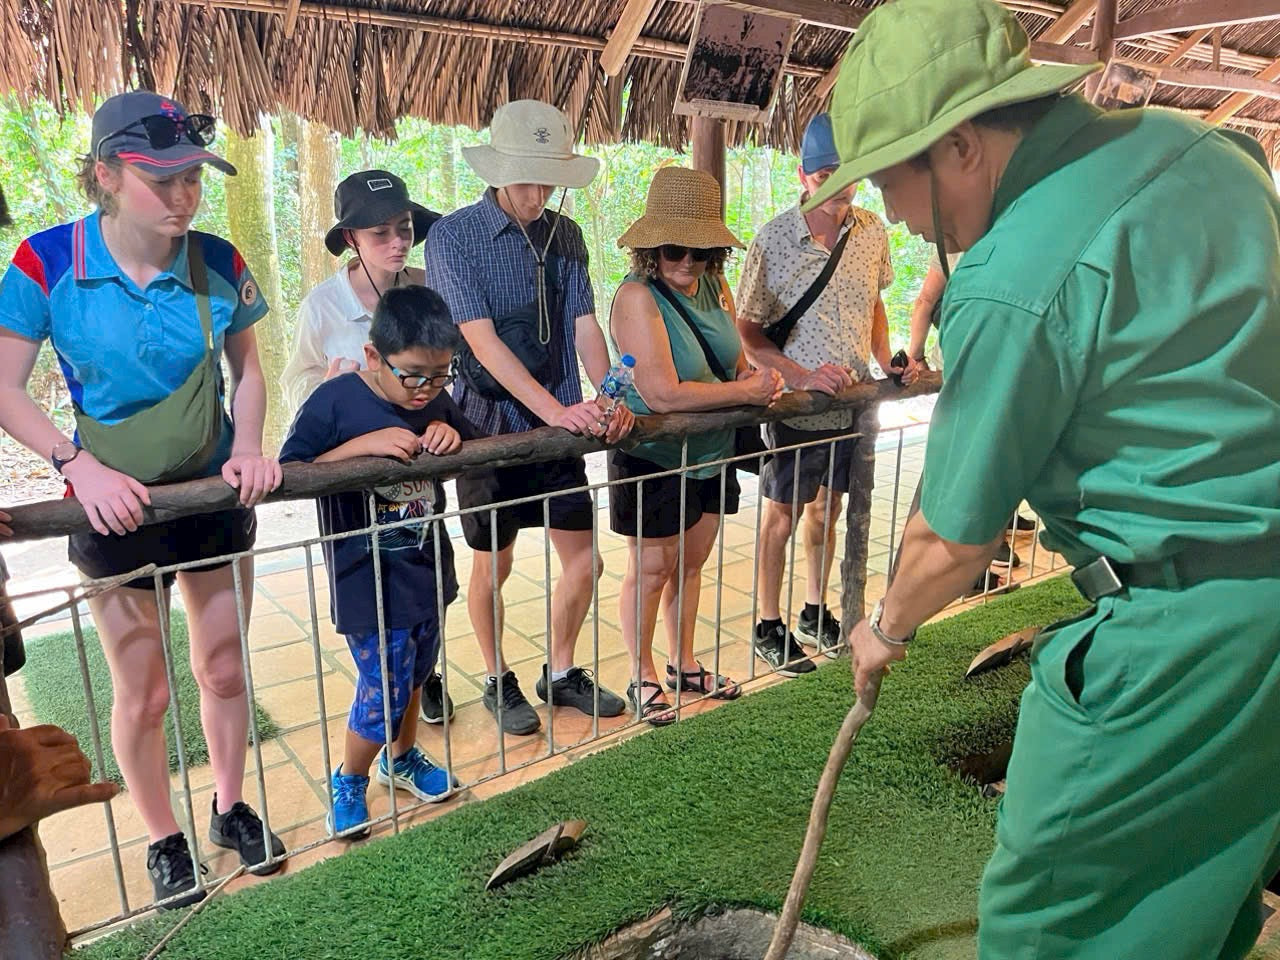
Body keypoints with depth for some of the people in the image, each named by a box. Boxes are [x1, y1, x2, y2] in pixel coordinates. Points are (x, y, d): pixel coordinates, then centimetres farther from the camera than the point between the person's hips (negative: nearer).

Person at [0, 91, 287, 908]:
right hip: (117, 505, -2)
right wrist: (80, 464, -22)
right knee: (143, 693, 10)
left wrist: (249, 448, -11)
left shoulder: (218, 263, -8)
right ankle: (164, 838, 34)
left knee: (224, 669, 15)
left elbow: (248, 370, 4)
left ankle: (232, 808, 38)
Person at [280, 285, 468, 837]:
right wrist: (364, 444, -28)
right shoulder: (335, 401, -17)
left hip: (428, 568, 6)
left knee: (414, 674, 21)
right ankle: (348, 781, 28)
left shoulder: (435, 402, -1)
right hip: (368, 579, -6)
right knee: (384, 689, -1)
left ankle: (403, 757, 47)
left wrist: (451, 436, -11)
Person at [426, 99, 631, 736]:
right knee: (493, 564, 10)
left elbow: (584, 325, 0)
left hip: (560, 423, 5)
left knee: (583, 561, 8)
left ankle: (561, 673, 31)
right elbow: (483, 341, -18)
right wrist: (556, 409, -27)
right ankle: (498, 682, 32)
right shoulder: (454, 236, -10)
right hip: (490, 422, -4)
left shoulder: (564, 235, 6)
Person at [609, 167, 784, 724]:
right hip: (652, 460, -7)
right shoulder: (637, 297, -22)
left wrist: (757, 378, -10)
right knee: (652, 570, 7)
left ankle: (683, 666, 37)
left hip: (711, 455, 7)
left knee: (690, 563, 19)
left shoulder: (715, 286, 0)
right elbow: (662, 393, -30)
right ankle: (642, 679, 27)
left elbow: (735, 359, 14)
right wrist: (746, 391, -22)